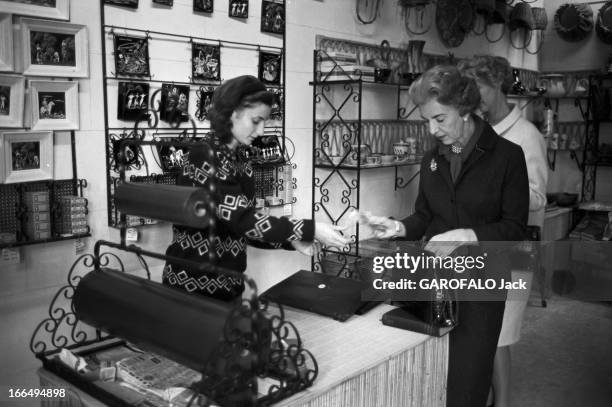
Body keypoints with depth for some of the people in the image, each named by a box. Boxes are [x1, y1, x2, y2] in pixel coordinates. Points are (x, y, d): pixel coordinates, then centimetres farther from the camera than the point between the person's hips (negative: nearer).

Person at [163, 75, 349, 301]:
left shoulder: (242, 168, 6)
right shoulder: (201, 158, -17)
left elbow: (243, 230, 9)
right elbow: (240, 219, -26)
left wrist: (290, 240, -5)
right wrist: (310, 230, -25)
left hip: (229, 285, 7)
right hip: (191, 285, -7)